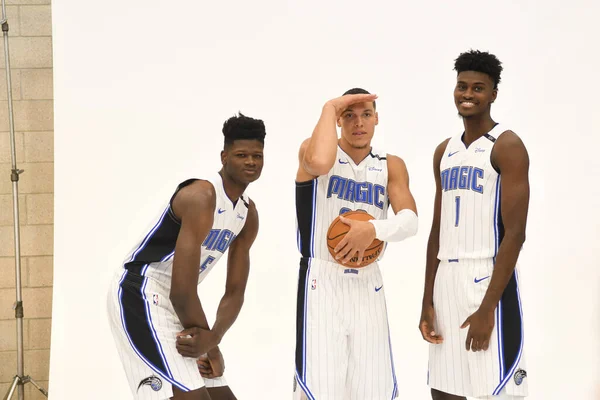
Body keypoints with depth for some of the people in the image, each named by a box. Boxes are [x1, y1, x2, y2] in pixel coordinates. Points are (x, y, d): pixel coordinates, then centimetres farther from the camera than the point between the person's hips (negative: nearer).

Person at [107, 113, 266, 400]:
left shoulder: (249, 215, 8)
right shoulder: (200, 196, -21)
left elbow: (235, 292, 7)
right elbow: (182, 290, -26)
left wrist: (212, 337, -12)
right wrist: (209, 343, -15)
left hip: (173, 304, 10)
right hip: (139, 295, -10)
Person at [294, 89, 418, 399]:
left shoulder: (391, 166, 9)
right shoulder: (313, 149, -3)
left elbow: (410, 221, -5)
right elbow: (319, 162, -30)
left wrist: (374, 230, -25)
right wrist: (330, 107, -19)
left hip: (367, 285, 5)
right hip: (322, 282, -4)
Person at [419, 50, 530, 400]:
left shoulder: (507, 146, -7)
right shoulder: (445, 151, 15)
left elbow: (515, 232, -14)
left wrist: (488, 306, -19)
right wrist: (427, 302, 12)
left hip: (488, 279, -7)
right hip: (447, 280, 7)